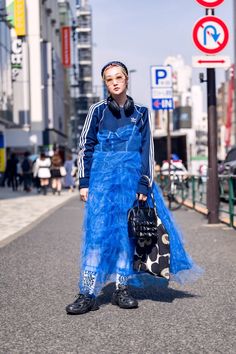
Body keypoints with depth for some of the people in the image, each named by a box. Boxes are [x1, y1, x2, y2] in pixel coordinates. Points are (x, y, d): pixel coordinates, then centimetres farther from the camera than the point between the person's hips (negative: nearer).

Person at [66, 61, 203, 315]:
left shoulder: (140, 113, 10)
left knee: (127, 232, 2)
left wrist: (144, 184, -3)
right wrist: (84, 182, -2)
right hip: (102, 177, -2)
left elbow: (147, 150, 7)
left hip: (131, 178, 2)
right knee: (97, 231, -9)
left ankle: (122, 290, 10)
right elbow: (86, 146, 6)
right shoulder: (98, 110, 7)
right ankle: (88, 294, -10)